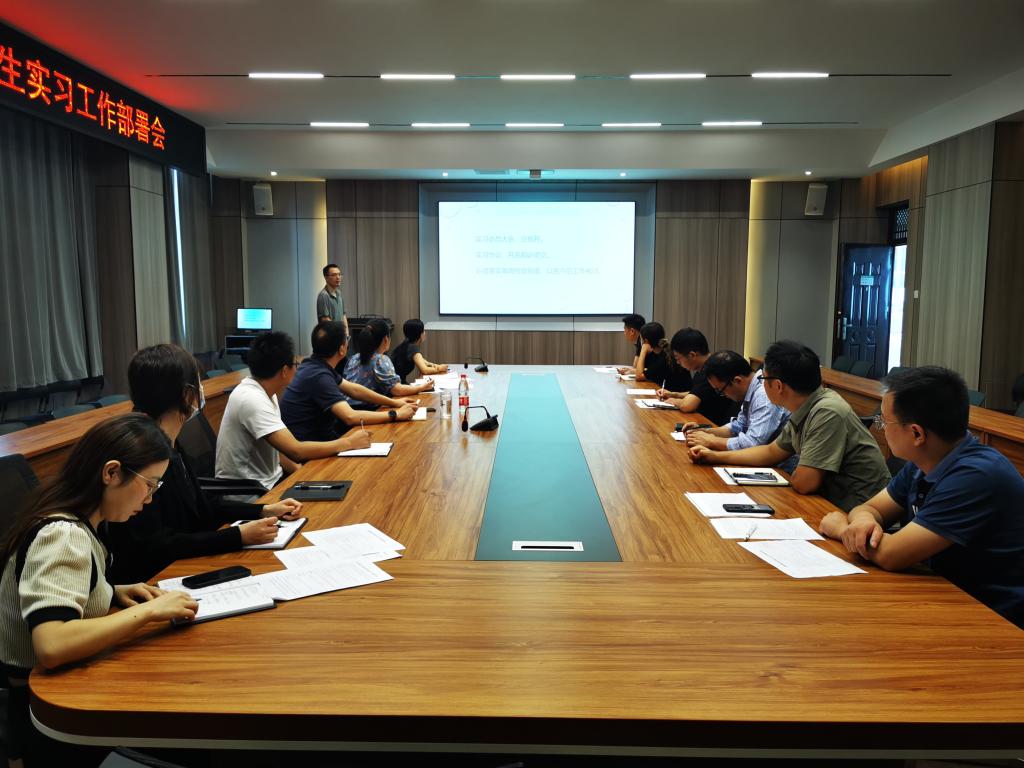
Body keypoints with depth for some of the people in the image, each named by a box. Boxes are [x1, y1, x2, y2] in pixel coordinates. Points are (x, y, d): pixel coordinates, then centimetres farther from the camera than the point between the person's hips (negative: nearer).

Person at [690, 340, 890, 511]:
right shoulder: (803, 411, 3)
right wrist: (715, 456, 14)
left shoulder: (827, 413, -25)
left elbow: (803, 483, -25)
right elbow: (772, 452, 17)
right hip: (834, 503, 7)